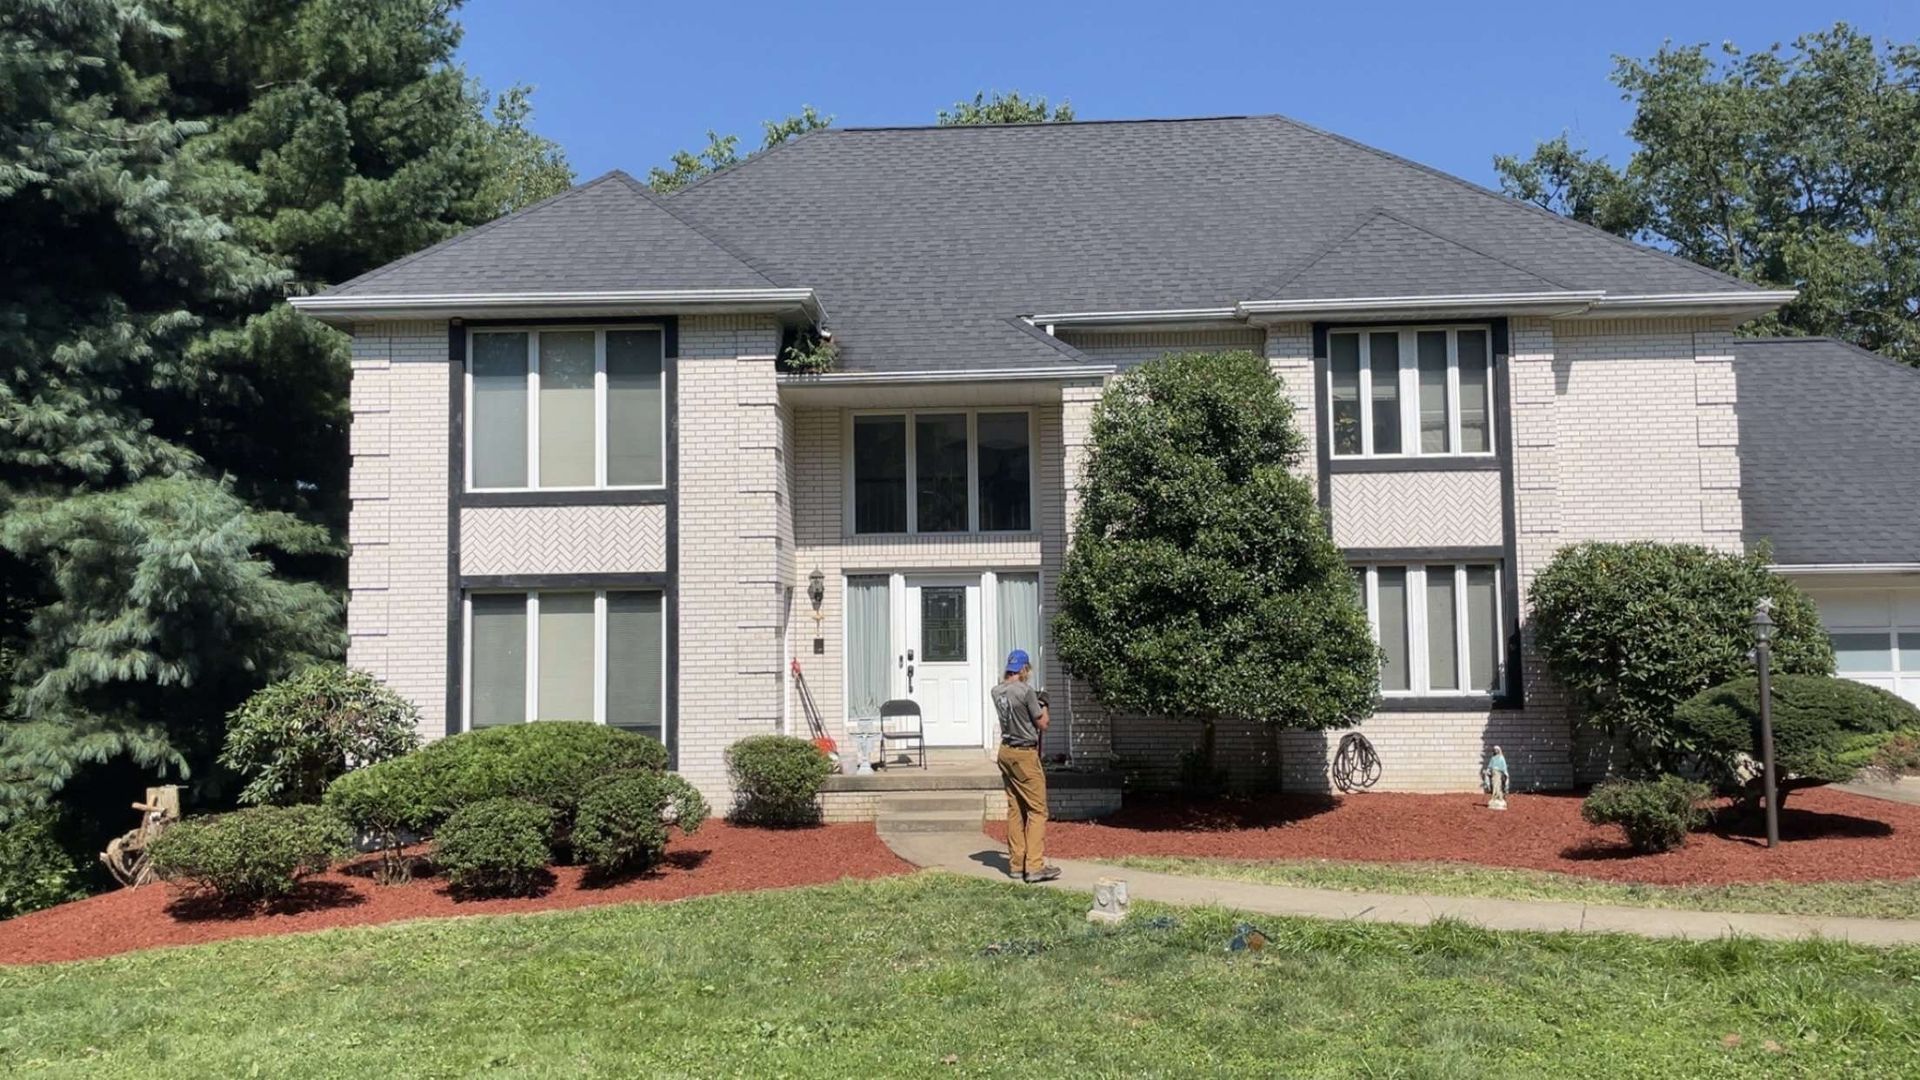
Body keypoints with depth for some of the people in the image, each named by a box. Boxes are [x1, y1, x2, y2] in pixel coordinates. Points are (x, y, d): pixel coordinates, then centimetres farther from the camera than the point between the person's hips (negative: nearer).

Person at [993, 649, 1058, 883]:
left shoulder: (997, 692, 5)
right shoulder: (1026, 691, -16)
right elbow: (1043, 725, -8)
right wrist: (1043, 706, 9)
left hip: (1006, 752, 8)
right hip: (1025, 754, -7)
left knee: (1015, 809, 13)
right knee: (1037, 810, -3)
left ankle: (1016, 864, 15)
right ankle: (1034, 866, -7)